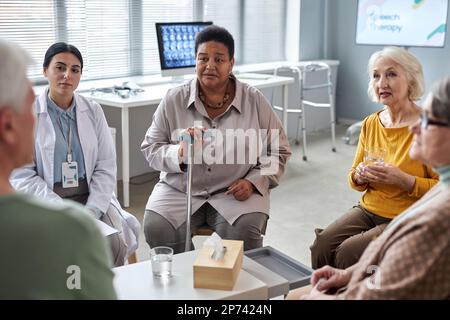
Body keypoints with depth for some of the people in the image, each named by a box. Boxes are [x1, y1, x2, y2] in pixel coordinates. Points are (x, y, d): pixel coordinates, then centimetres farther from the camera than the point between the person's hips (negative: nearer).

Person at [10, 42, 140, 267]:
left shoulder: (93, 111, 6)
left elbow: (106, 168, 1)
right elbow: (22, 176, -8)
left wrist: (91, 212, -13)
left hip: (91, 196, 3)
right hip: (46, 201, -2)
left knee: (115, 242, -21)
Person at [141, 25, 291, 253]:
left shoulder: (254, 101, 1)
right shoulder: (173, 100, 1)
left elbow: (278, 150, 8)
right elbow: (150, 148, 5)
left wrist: (253, 182, -8)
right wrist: (178, 154, -18)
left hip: (236, 193, -1)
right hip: (179, 190, 1)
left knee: (245, 233, -30)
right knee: (156, 228, -25)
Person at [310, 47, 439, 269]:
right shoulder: (370, 123, 7)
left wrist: (403, 179, -23)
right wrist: (359, 176, -7)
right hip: (368, 210, 5)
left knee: (348, 254, -23)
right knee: (321, 246, -17)